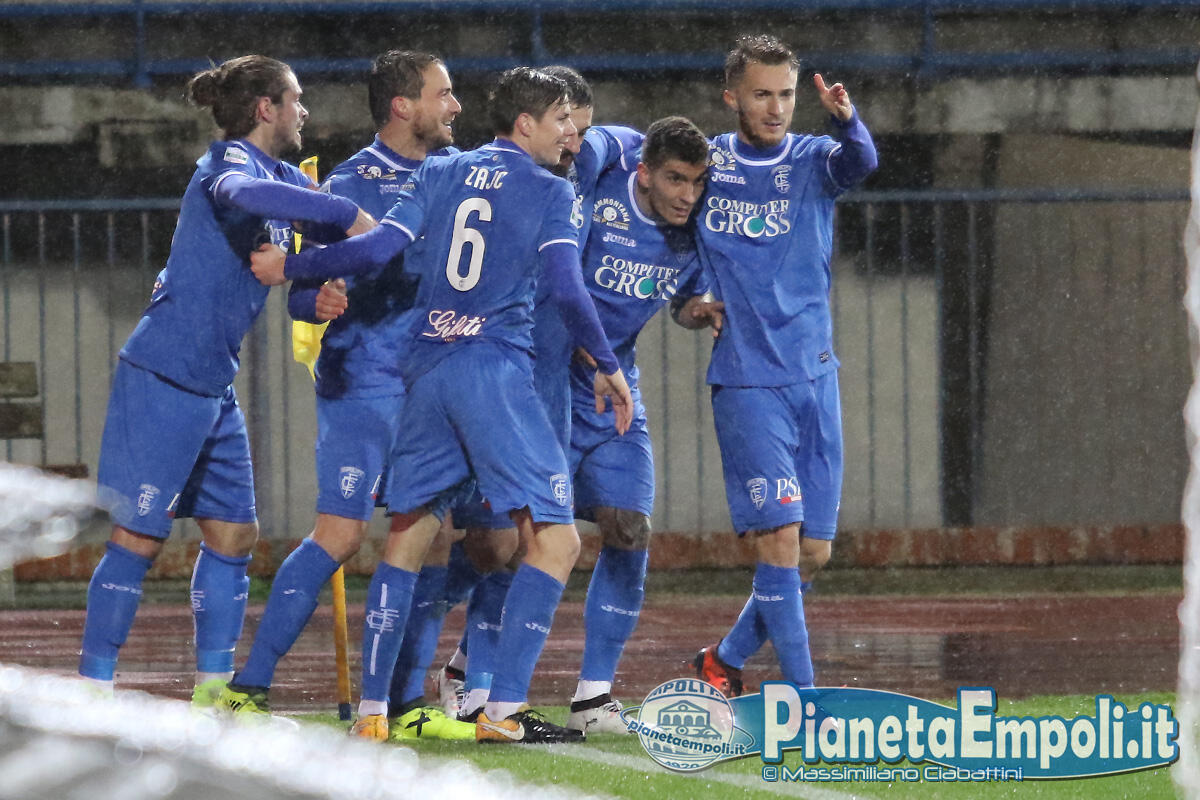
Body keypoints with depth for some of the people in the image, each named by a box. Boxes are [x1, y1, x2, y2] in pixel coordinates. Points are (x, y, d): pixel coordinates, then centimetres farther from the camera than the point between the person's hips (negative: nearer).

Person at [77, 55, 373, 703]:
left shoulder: (282, 176, 14)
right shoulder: (232, 161, -13)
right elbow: (242, 194, -38)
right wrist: (345, 214, -37)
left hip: (214, 386, 9)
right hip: (163, 379, -9)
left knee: (233, 534, 9)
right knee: (139, 537, -7)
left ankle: (213, 693, 14)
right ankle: (94, 693, -3)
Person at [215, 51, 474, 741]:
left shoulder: (454, 170, 10)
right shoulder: (353, 185, -8)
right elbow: (305, 292, -8)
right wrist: (319, 299, -30)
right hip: (362, 381, -6)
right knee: (341, 534, -13)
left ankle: (400, 704, 8)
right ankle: (248, 689, -9)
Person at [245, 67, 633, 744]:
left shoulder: (443, 173, 12)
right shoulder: (550, 192, 1)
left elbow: (380, 248, 1)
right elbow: (567, 287, -10)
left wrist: (289, 269, 12)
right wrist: (608, 367, 0)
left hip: (427, 368, 6)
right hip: (498, 369, -6)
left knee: (409, 535, 15)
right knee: (556, 538, -4)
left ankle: (372, 709, 11)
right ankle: (505, 708, -15)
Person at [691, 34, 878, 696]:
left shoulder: (812, 159, 3)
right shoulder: (704, 160, 3)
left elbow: (860, 162, -20)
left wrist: (844, 119, -43)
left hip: (813, 378, 3)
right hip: (745, 384, -3)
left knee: (812, 552, 6)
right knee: (780, 536, -13)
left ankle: (725, 660, 26)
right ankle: (801, 698, -11)